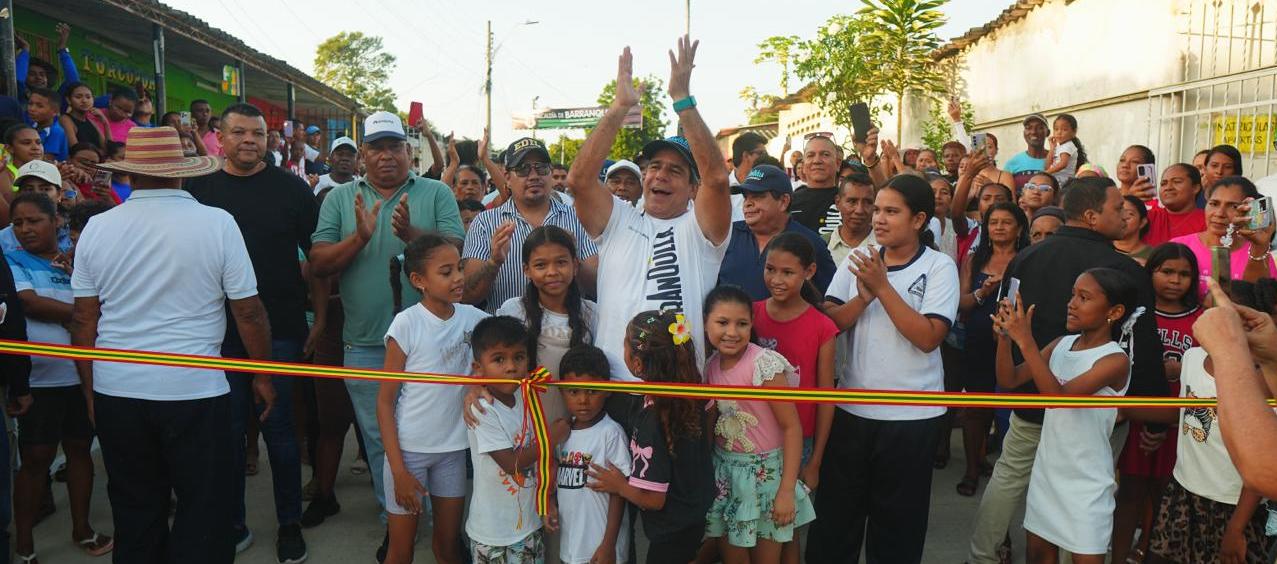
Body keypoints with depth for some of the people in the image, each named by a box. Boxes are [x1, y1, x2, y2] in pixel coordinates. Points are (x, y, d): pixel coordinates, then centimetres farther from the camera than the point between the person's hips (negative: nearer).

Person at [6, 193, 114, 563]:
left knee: (79, 449, 12)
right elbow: (30, 303, -15)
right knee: (36, 458, 2)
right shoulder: (13, 261, -1)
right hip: (39, 378, -3)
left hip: (82, 375, 3)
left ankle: (82, 528, 26)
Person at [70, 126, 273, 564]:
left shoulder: (97, 228, 0)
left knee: (134, 515, 17)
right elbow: (248, 311, -7)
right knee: (203, 512, 9)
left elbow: (84, 320, 3)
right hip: (195, 392, -3)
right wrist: (263, 375, 5)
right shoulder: (217, 223, -9)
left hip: (116, 392, 4)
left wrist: (91, 390, 14)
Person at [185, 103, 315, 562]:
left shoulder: (290, 188, 0)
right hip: (218, 331, 2)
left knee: (279, 427, 5)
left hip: (279, 329, -2)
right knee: (227, 428, 10)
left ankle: (290, 524, 19)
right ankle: (232, 523, 25)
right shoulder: (199, 188, 5)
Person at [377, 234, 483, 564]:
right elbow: (385, 400, -10)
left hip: (453, 449, 3)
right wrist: (398, 469, -13)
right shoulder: (407, 323, -13)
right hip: (409, 448, -3)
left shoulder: (472, 317, -4)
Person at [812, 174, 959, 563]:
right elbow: (829, 323, -1)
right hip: (852, 407, 3)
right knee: (835, 510, 15)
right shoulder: (858, 260, 3)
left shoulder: (940, 267, -8)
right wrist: (862, 297, -18)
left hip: (912, 415, -3)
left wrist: (883, 287, -20)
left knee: (897, 520, 12)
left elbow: (928, 337, -17)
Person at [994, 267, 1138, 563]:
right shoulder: (1062, 344, 1)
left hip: (1086, 482, -6)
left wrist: (1025, 341, -34)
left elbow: (1060, 396, -29)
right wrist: (1005, 337, -17)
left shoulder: (1115, 360, -18)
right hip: (1047, 470, 6)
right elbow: (1009, 380, 0)